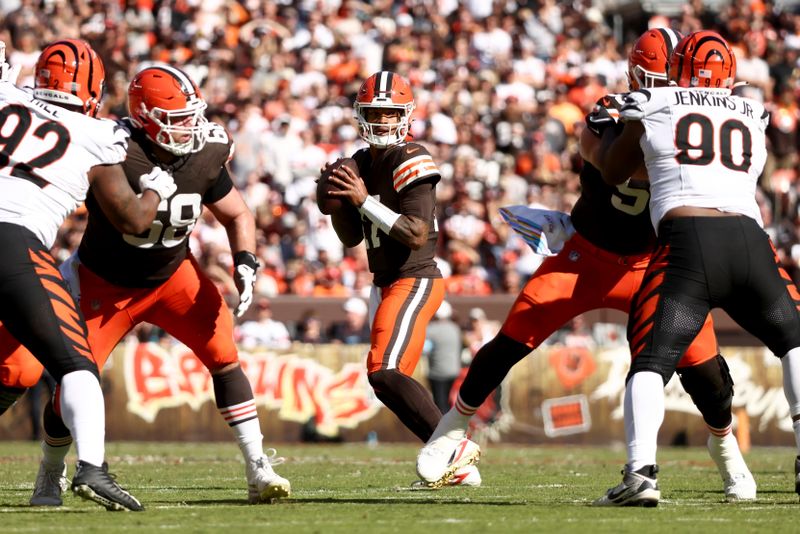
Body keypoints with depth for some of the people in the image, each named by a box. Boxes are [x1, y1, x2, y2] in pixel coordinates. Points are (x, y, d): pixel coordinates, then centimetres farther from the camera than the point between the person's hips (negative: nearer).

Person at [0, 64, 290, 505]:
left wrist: (245, 265, -10)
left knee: (224, 357, -11)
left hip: (173, 276, 3)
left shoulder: (205, 159, -13)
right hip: (105, 284, -3)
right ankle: (49, 479, 18)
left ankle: (258, 471, -6)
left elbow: (238, 216, 1)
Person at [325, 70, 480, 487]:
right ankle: (459, 467, 14)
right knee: (389, 379, 9)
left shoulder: (410, 162, -14)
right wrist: (337, 201, -1)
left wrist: (364, 201, -25)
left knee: (384, 372, -22)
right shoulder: (362, 164, 12)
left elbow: (417, 234, -23)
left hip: (415, 280, -10)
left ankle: (455, 446, -18)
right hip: (386, 283, 10)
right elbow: (351, 238, 17)